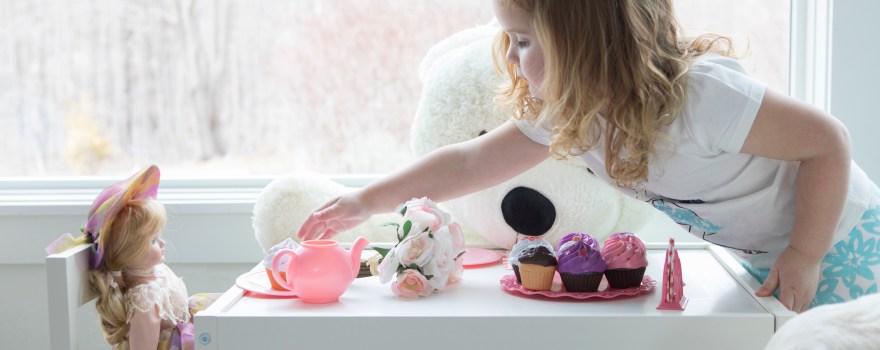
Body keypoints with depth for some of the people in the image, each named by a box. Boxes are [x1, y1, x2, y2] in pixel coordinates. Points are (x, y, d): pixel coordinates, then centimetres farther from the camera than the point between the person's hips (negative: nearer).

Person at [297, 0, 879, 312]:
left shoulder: (703, 96, -36)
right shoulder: (566, 114, -13)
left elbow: (829, 141, -27)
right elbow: (471, 162, -5)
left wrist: (803, 256, -24)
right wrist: (368, 201, -6)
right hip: (760, 252, 6)